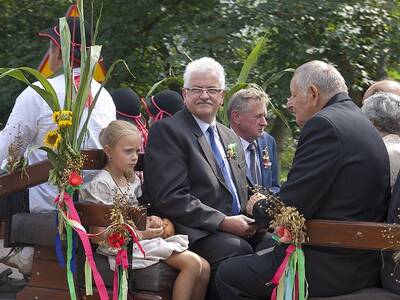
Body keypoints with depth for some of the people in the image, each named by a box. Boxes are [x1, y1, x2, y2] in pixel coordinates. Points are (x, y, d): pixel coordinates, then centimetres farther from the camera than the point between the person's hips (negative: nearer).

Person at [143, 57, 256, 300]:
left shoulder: (230, 136, 24)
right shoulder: (167, 130, -2)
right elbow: (170, 198, -11)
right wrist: (223, 222, -15)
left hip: (237, 227, 7)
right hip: (199, 233, -7)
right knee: (237, 251, -35)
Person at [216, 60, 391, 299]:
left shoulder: (324, 123, -16)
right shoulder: (361, 122, 14)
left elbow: (291, 209, -17)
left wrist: (259, 208, 3)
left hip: (332, 268, -10)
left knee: (228, 274, 1)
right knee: (261, 253, 26)